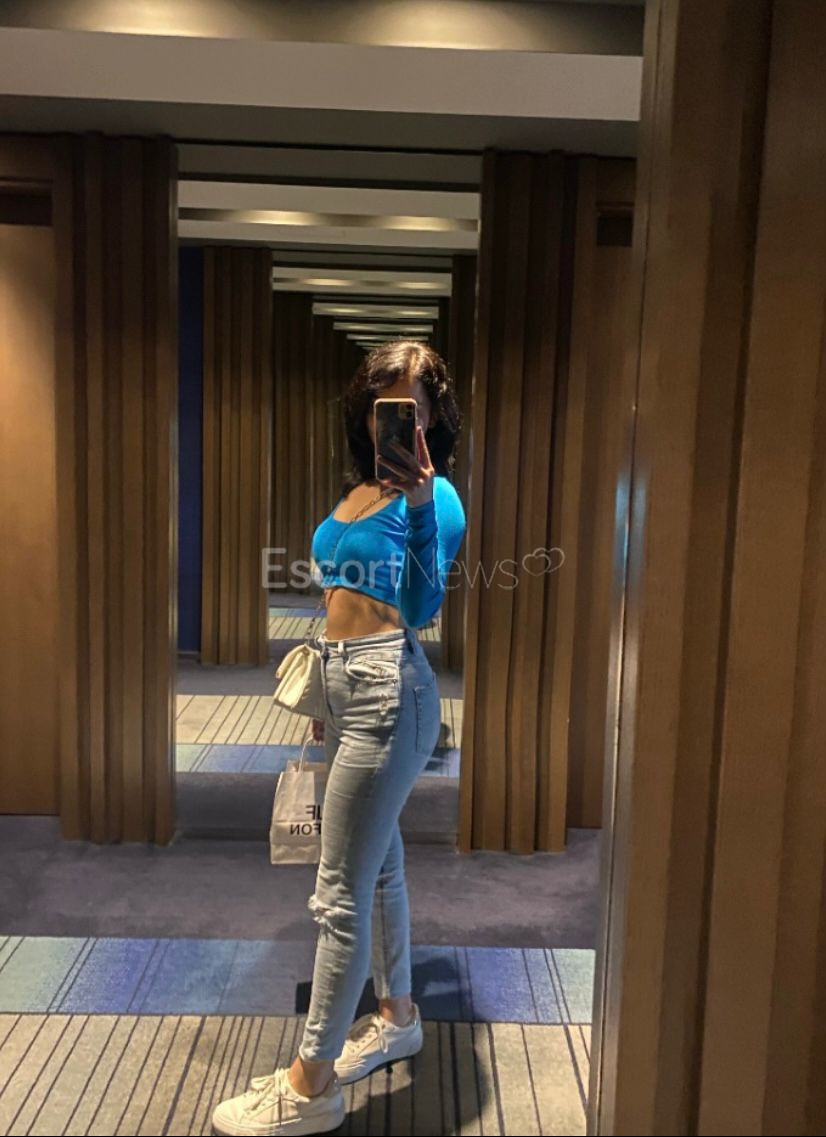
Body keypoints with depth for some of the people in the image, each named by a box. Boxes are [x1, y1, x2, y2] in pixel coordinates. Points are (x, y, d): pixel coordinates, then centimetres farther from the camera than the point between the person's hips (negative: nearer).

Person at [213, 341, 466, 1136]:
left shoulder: (433, 495, -10)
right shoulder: (358, 488, 13)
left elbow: (423, 607, -21)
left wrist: (420, 500, -27)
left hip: (388, 691, -9)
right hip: (345, 685, 9)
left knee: (340, 892, -1)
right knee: (379, 865, 20)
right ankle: (396, 1016, 40)